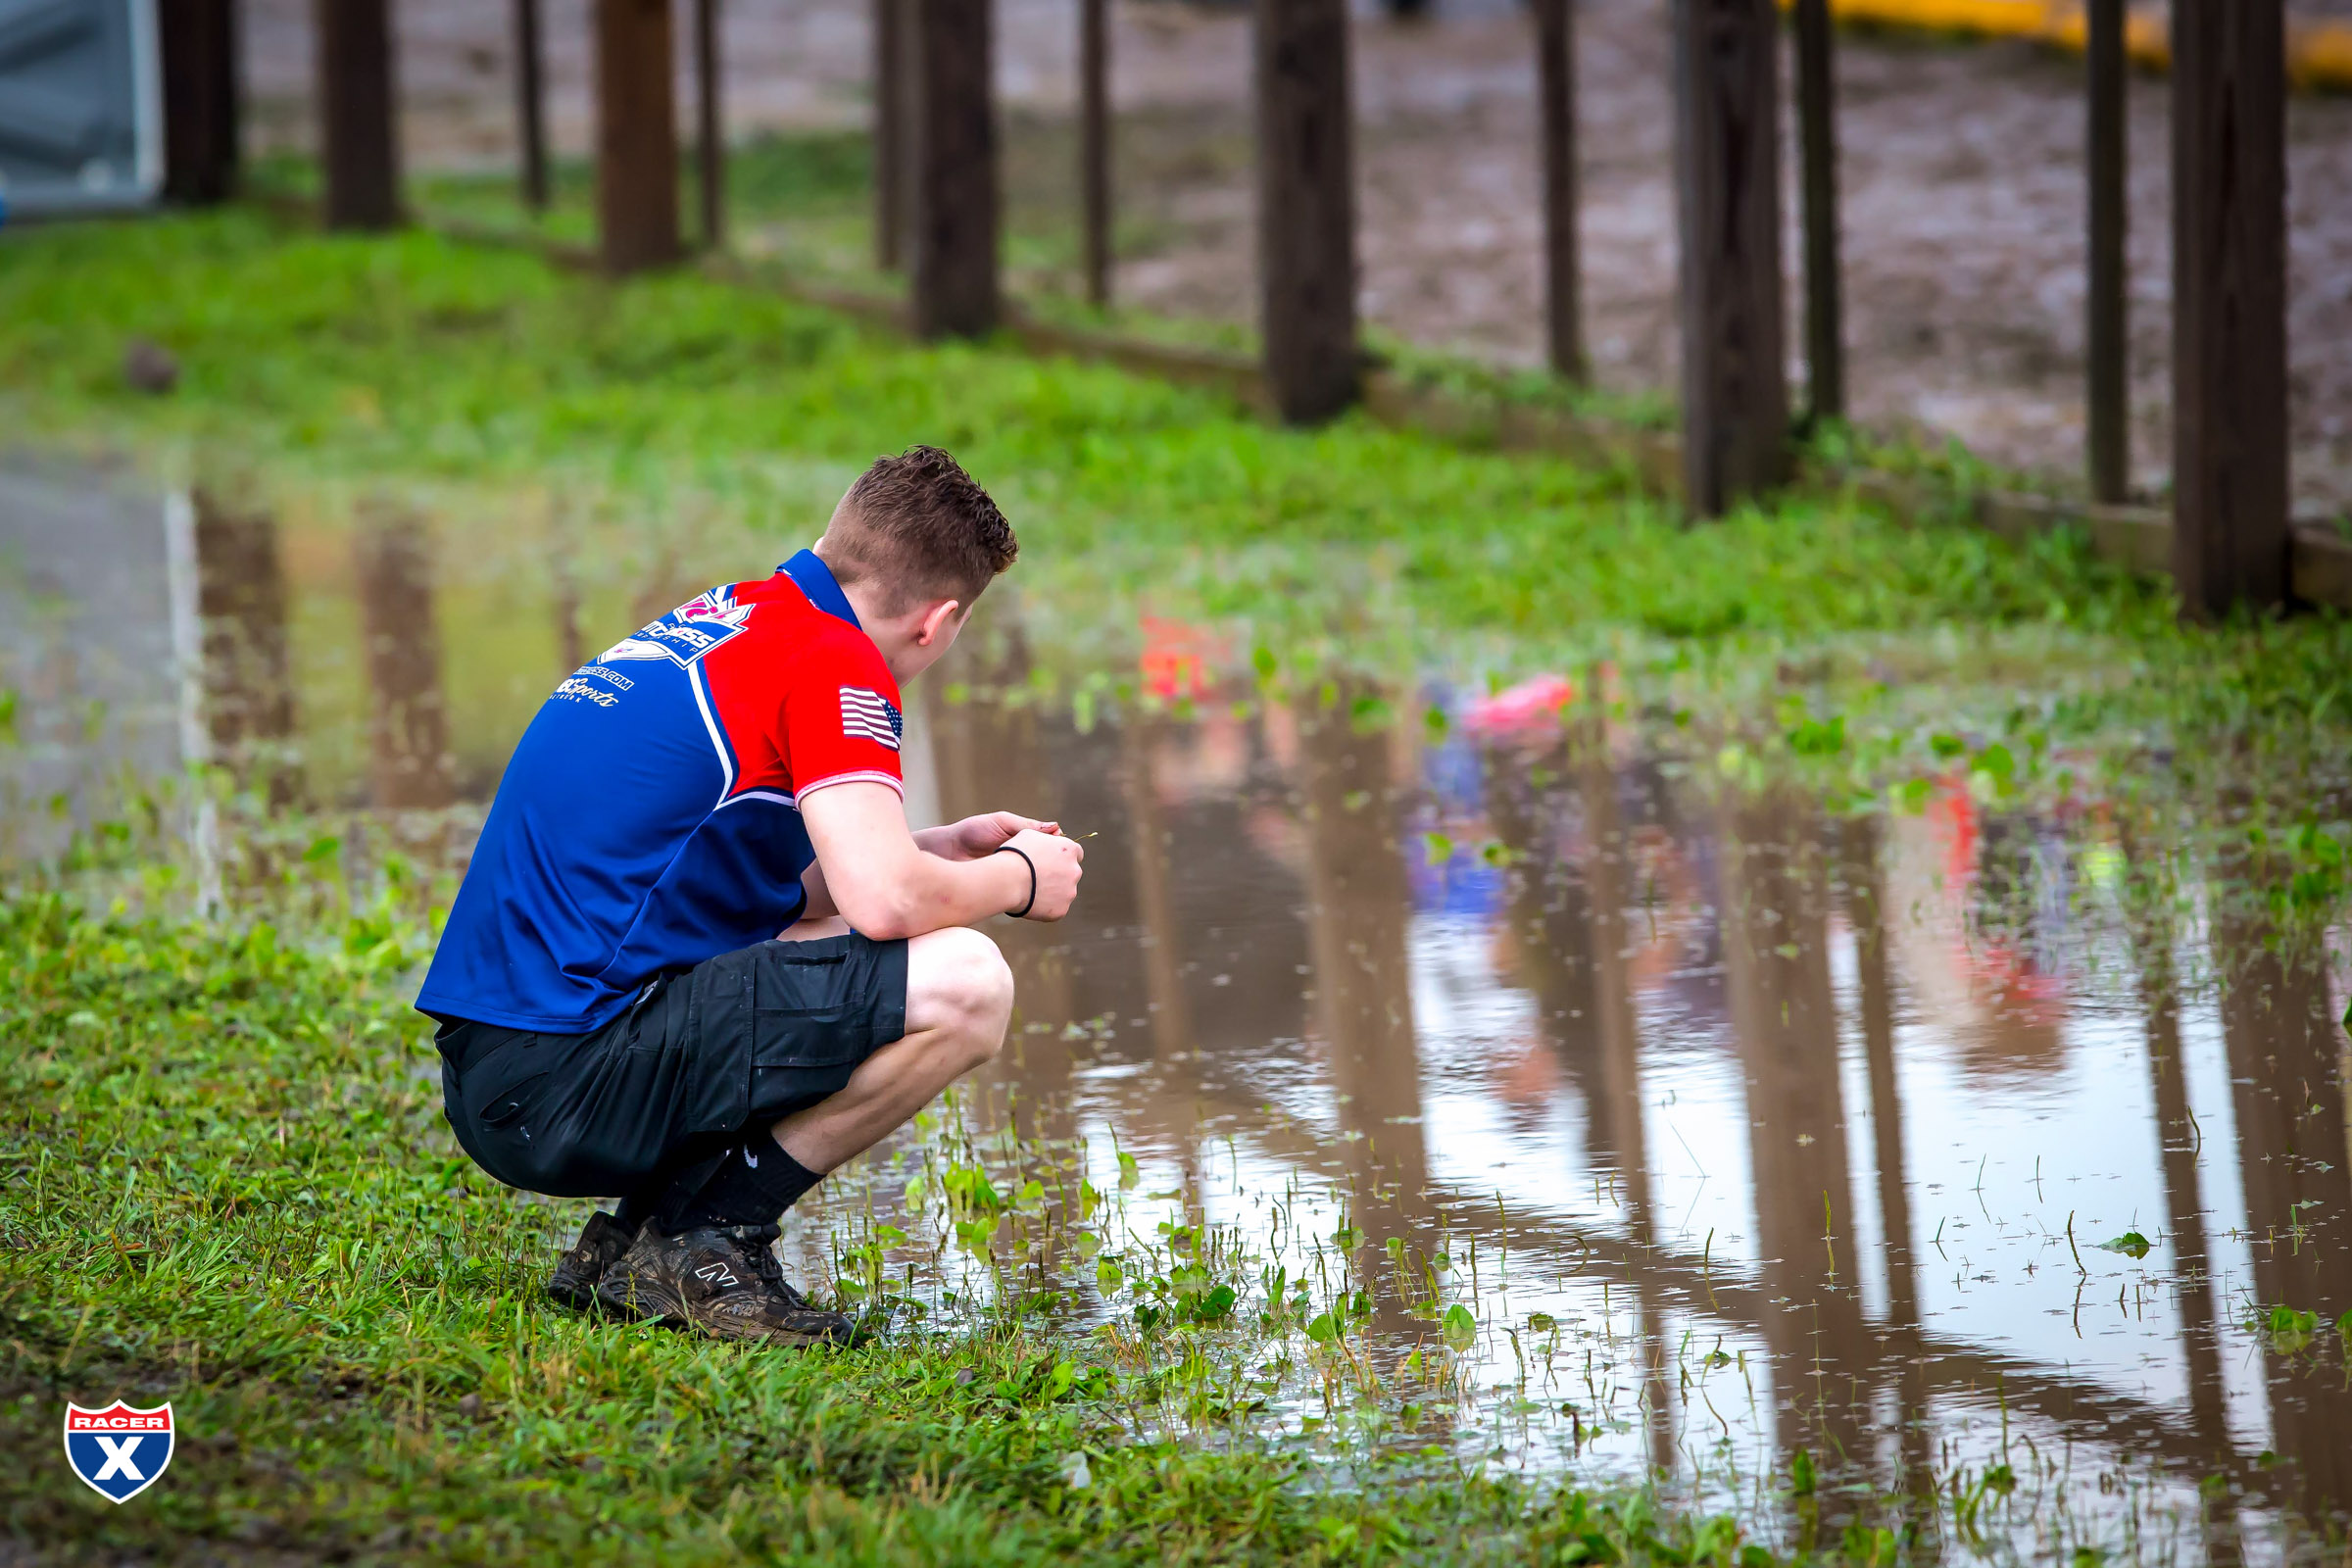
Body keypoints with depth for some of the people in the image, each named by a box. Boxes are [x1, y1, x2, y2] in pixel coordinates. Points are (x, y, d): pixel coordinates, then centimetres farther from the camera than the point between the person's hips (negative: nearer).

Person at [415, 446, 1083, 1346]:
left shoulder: (714, 620, 20)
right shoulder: (831, 660, -8)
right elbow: (885, 899, -18)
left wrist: (946, 848, 32)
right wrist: (1017, 881, 3)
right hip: (571, 1085, -10)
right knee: (963, 984, -14)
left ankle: (630, 1248, 13)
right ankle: (706, 1241, -5)